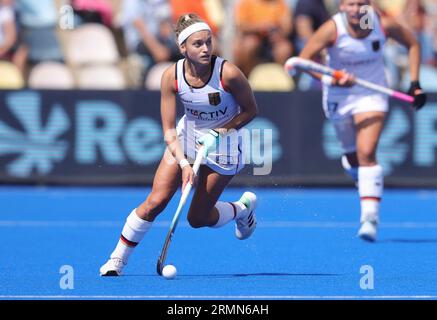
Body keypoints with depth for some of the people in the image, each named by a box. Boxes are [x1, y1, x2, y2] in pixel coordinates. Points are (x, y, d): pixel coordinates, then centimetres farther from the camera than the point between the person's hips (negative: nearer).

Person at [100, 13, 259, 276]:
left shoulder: (228, 74, -26)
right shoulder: (172, 77, -19)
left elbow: (251, 110, -10)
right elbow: (169, 130, -14)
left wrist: (222, 131, -23)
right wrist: (184, 164, -27)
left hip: (223, 146, -2)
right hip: (186, 138, 2)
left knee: (198, 218, 0)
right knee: (156, 201, -12)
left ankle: (243, 207, 32)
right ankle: (118, 259, 2)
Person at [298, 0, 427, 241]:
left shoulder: (384, 25, -15)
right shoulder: (332, 29, -19)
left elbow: (412, 44, 3)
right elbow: (304, 59, -17)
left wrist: (414, 83, -4)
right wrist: (331, 80, -32)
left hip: (372, 95, -1)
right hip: (339, 97, 1)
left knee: (366, 153, -18)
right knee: (352, 154, 11)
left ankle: (370, 217, -22)